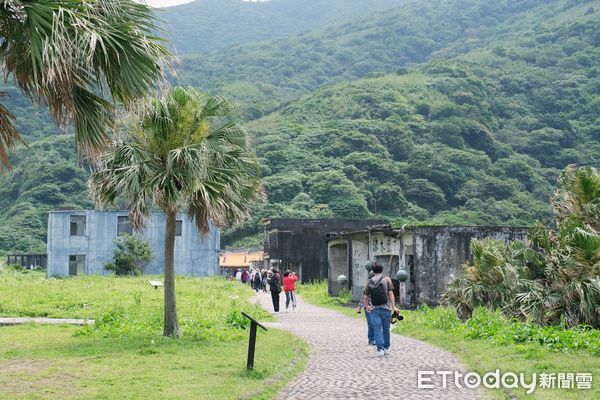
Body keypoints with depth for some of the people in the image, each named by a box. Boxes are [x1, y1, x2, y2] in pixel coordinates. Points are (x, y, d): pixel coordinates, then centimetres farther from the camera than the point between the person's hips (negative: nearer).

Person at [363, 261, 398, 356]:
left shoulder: (369, 282, 5)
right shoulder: (386, 279, -1)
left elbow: (365, 297, 10)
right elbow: (390, 294, -7)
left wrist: (366, 306, 28)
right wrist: (393, 307, -5)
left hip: (374, 309, 1)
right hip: (385, 308, -1)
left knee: (377, 329, 1)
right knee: (386, 329, 11)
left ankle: (380, 349, -7)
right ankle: (386, 348, 21)